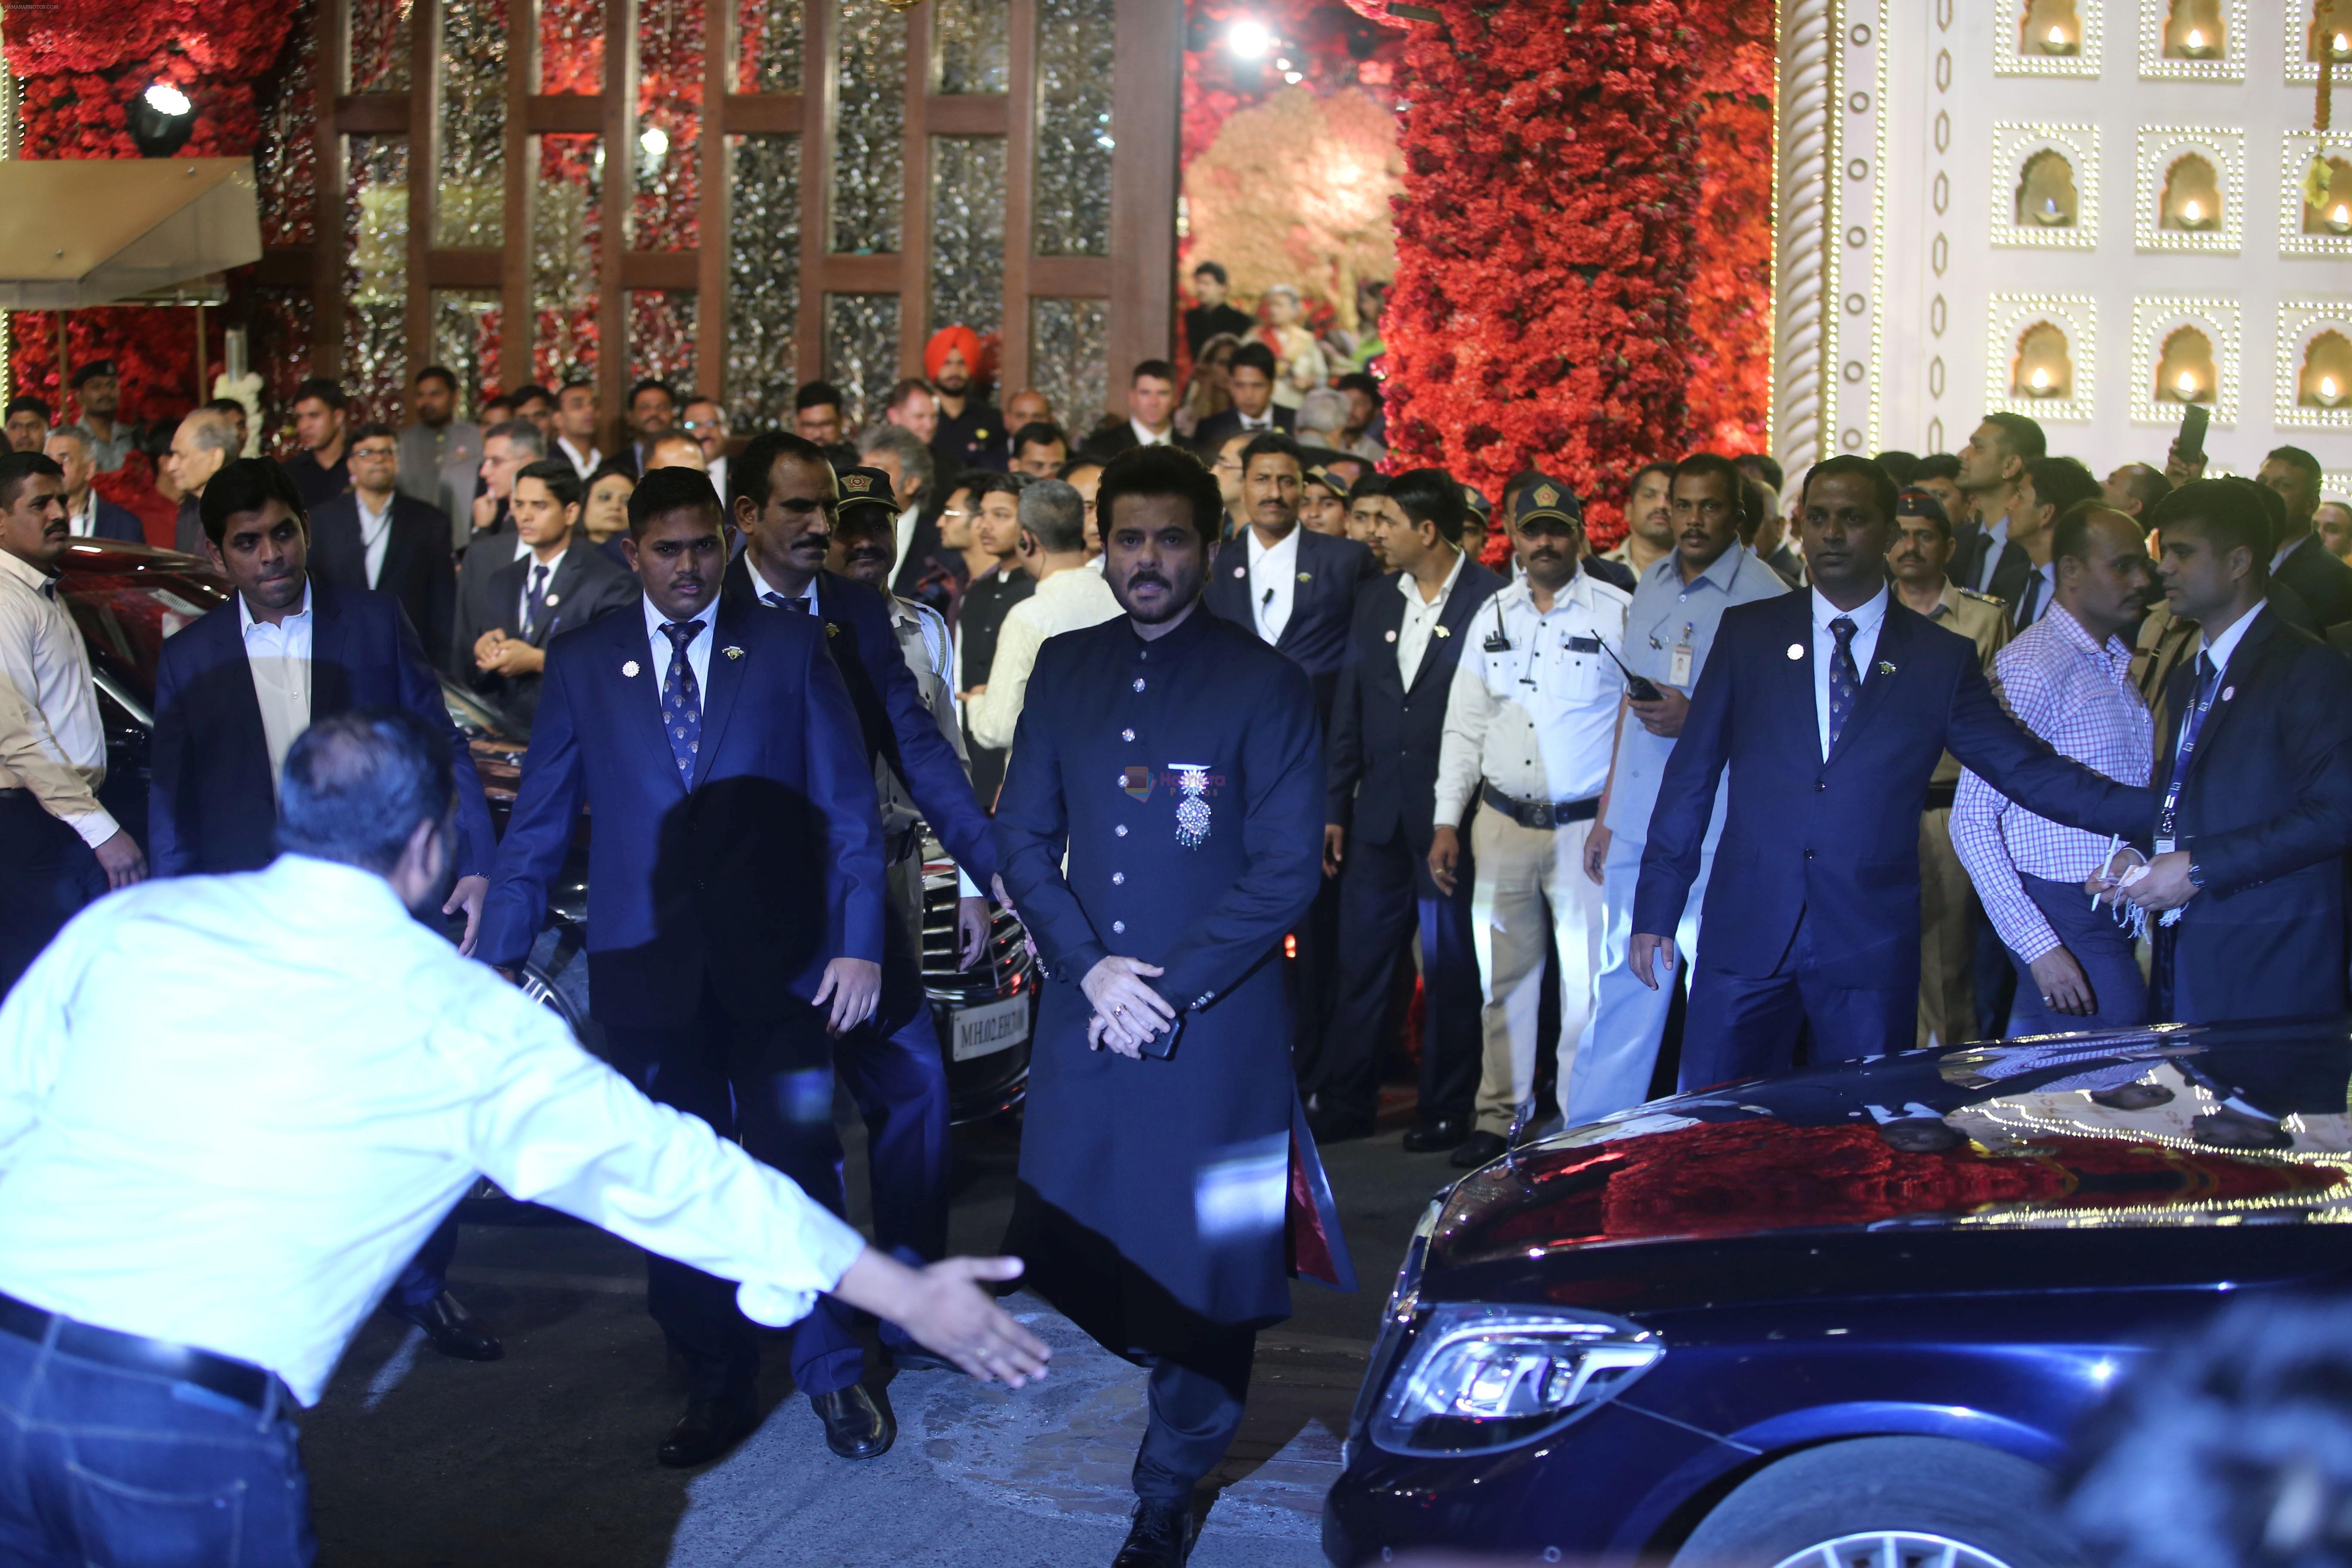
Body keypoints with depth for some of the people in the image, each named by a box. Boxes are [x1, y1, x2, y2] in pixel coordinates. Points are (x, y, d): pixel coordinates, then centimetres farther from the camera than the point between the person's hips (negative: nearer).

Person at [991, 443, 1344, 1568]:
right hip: (1083, 1011, 4)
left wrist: (1168, 987, -14)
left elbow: (1287, 873, -8)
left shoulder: (1265, 685, -5)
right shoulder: (1064, 670, 8)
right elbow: (1023, 835, 7)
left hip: (1217, 1023, -3)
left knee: (1204, 1259, 3)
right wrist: (1090, 965, -8)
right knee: (1082, 1239, 5)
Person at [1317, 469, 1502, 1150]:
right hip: (1380, 813, 5)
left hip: (1453, 814, -5)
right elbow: (1349, 711, 14)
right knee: (1362, 961, 9)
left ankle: (1446, 1112, 16)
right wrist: (1334, 808, 10)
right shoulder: (1374, 601, 11)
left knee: (1450, 967, 5)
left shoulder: (1490, 601, -8)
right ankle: (1342, 1106, 18)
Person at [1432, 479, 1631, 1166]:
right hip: (1502, 825, 4)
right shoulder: (1493, 614, 10)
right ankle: (1499, 1116, 18)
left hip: (1586, 826, -4)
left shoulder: (1619, 612, -3)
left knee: (1588, 980, -1)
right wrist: (1447, 823, 6)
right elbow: (1464, 726, 12)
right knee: (1503, 979, 9)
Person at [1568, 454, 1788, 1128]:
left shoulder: (1764, 594, -7)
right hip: (1637, 821, 6)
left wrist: (1696, 722, -23)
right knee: (1621, 982, 10)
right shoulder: (1653, 585, 14)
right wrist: (1606, 812, 19)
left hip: (1717, 834, -6)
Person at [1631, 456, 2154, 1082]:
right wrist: (1657, 909, 2)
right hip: (1748, 934, 0)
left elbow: (2026, 768, 6)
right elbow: (1691, 773, 7)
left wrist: (2155, 808, -5)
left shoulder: (1941, 659, 6)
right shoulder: (1748, 634, 7)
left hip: (1872, 947, 0)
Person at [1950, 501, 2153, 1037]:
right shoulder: (2032, 668, -14)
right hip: (2068, 922, -8)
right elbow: (1972, 820, -17)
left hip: (2117, 917, 8)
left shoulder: (2114, 661, 15)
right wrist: (2039, 946, -21)